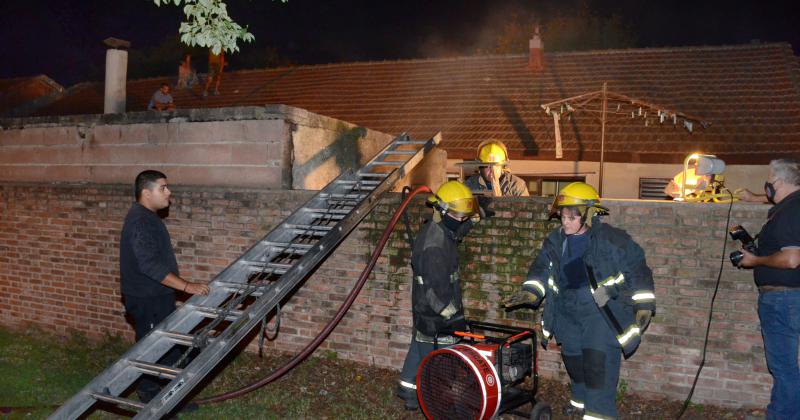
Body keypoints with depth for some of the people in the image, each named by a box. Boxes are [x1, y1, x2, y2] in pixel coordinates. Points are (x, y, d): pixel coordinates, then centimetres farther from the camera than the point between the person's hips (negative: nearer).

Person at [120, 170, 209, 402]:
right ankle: (150, 401, 14)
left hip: (159, 296, 10)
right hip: (146, 300, -10)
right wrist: (187, 286, -30)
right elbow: (149, 265, -29)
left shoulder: (149, 217, 12)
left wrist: (185, 286, 24)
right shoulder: (139, 221, -21)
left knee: (169, 348, 16)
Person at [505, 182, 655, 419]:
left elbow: (637, 271, -8)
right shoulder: (556, 242, 4)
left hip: (603, 314, -6)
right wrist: (530, 292, -5)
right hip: (568, 314, 6)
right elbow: (542, 269, 10)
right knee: (574, 361, 19)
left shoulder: (612, 240, -13)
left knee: (598, 365, -13)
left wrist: (644, 304, -11)